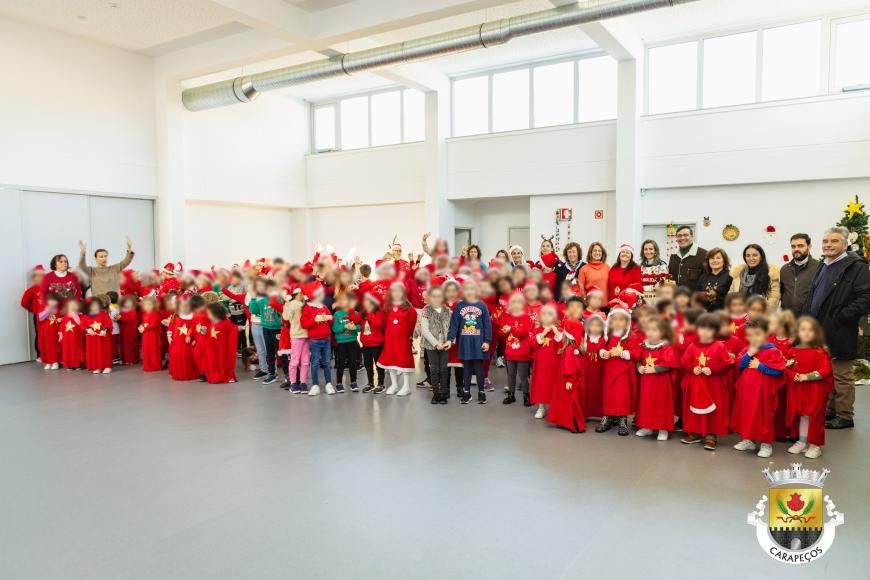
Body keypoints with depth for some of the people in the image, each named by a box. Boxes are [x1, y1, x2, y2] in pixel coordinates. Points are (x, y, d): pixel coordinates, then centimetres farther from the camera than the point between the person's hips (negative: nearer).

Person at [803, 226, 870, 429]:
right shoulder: (822, 267, 15)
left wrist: (841, 317, -19)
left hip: (837, 334, -8)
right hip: (818, 333, 8)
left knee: (841, 376, 3)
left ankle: (845, 416, 14)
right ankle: (828, 411, 26)